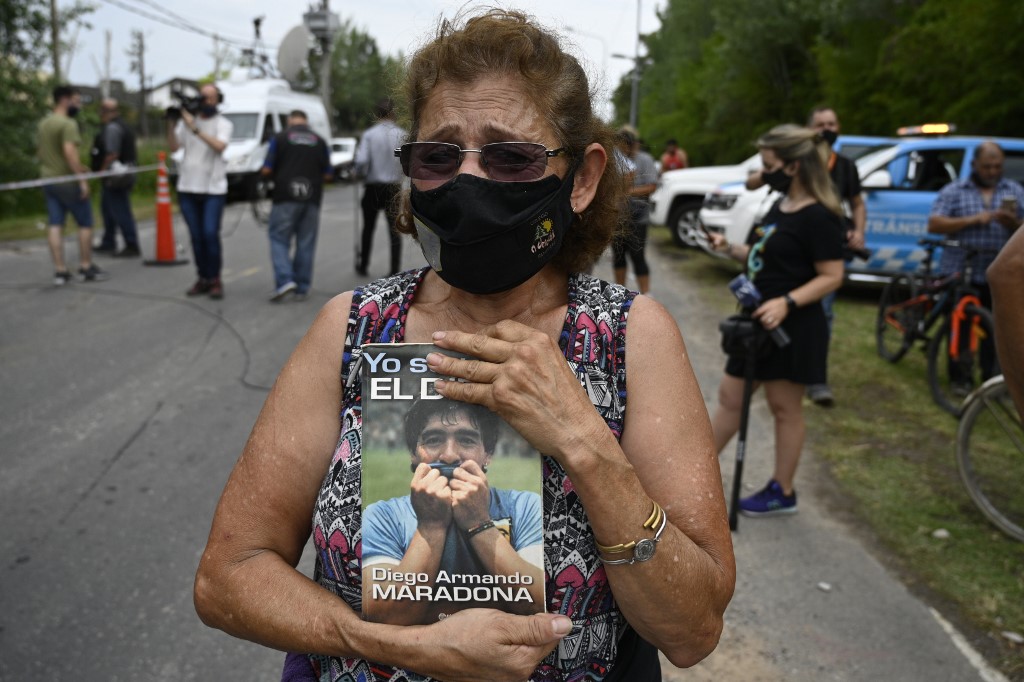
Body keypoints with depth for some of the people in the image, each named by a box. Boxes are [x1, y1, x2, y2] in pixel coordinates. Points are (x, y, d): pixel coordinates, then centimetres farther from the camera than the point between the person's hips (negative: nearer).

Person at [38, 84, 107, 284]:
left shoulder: (44, 124, 14)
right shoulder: (68, 124, -14)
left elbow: (40, 152, 22)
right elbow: (69, 152, -25)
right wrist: (82, 179, -25)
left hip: (48, 179, 8)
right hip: (67, 180, -8)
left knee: (55, 225, 4)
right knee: (85, 223, 4)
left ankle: (60, 270, 4)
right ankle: (86, 267, 8)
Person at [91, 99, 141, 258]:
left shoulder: (112, 128, -16)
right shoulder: (122, 126, 17)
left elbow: (112, 154, -24)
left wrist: (102, 171, -17)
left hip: (115, 176, -11)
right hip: (125, 172, 11)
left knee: (121, 212, -8)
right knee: (107, 207, 21)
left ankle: (132, 247, -6)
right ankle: (108, 243, 30)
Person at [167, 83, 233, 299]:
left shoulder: (223, 124, 2)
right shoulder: (186, 120, 12)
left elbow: (220, 146, -18)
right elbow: (173, 147, 4)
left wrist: (195, 129, -21)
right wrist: (171, 125, -9)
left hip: (213, 188, -3)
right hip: (187, 187, 3)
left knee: (210, 233, -13)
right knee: (196, 236, 5)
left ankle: (215, 280, -2)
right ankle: (203, 279, 13)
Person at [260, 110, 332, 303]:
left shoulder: (280, 138, 0)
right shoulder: (319, 141, 7)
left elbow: (266, 170, -3)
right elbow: (328, 174, 6)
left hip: (285, 197, -2)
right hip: (312, 199, 3)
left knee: (279, 239, 5)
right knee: (306, 243, 8)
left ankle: (284, 280, -12)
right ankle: (302, 288, 10)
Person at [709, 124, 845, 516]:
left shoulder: (818, 217, -17)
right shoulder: (780, 207, 12)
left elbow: (831, 276, -19)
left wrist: (787, 302, -31)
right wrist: (730, 249, 2)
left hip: (792, 327, -9)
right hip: (760, 321, 9)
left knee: (784, 409, 4)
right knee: (730, 397, 13)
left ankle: (782, 493, 20)